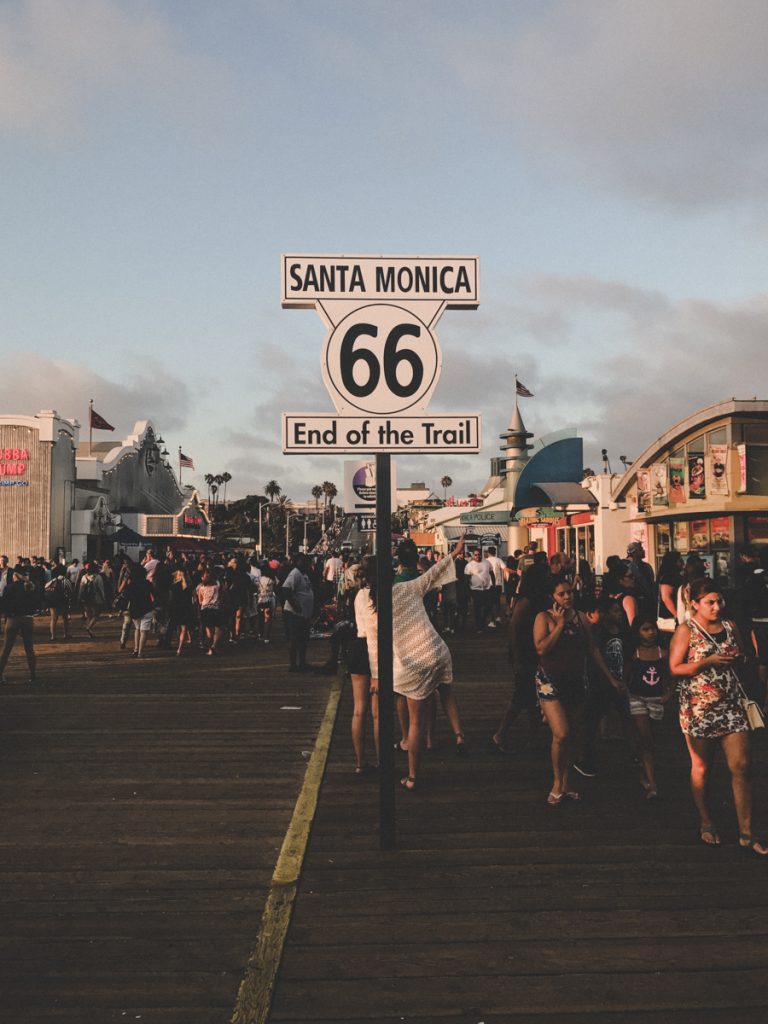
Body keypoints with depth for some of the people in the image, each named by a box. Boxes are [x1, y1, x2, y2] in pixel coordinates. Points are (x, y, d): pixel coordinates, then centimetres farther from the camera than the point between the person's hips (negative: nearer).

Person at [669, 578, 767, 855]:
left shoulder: (730, 627, 9)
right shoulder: (685, 631, -5)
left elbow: (742, 656, 21)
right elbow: (675, 668, -10)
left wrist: (737, 658, -3)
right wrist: (708, 662, -19)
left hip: (731, 708, 4)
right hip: (698, 710, -3)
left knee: (741, 767, -2)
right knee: (701, 768, 8)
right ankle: (706, 824, 27)